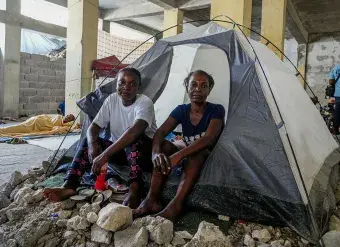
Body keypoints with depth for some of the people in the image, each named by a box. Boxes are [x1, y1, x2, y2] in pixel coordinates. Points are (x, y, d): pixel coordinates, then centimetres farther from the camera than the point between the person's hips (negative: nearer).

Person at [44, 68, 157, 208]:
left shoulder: (145, 103, -22)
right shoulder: (112, 100, -4)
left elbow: (135, 130, -41)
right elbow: (93, 127, -9)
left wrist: (105, 155, -47)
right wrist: (92, 145, -32)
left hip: (144, 153, -5)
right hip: (119, 150, 5)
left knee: (135, 138, -37)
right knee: (88, 141, -14)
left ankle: (134, 190, -46)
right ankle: (69, 186, -23)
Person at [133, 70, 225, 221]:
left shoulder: (216, 110, -16)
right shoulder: (181, 110, -4)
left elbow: (208, 139, -33)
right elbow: (160, 133, -18)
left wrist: (178, 155, -45)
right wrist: (156, 152, -41)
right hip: (189, 156, 4)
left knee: (197, 154, -38)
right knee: (164, 146, -24)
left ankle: (175, 206, -46)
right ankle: (152, 200, -32)